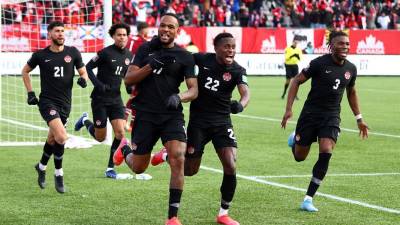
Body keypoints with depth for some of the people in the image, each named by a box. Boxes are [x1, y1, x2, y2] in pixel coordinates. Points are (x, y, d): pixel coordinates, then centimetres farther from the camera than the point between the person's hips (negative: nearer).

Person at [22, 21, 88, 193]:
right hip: (47, 102, -4)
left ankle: (41, 166, 43)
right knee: (61, 137, -22)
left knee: (52, 140, 16)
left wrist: (83, 79, -11)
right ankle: (59, 174, -6)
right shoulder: (40, 55, -1)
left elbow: (83, 71, 12)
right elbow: (25, 71, 15)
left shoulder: (72, 52, 3)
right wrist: (30, 93, 7)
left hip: (65, 103, 4)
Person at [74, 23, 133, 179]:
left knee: (120, 133, -11)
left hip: (116, 99, 5)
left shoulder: (129, 56, 5)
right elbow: (88, 67, -8)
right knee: (100, 137, 3)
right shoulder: (105, 53, -12)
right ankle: (85, 121, 35)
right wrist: (98, 84, -19)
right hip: (100, 99, -5)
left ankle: (110, 168, 1)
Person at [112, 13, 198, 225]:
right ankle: (124, 149, 47)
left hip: (172, 115, 0)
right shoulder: (146, 49, 5)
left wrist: (179, 97, -23)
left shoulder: (184, 56, 2)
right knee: (138, 168, 7)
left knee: (178, 158, -21)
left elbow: (193, 90, -1)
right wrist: (151, 66, -15)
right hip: (145, 114, 1)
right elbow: (128, 79, 0)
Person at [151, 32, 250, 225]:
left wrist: (240, 105, -49)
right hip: (198, 121, 0)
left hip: (222, 122, 1)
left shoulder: (237, 70, -10)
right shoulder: (203, 59, -8)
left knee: (230, 167, -12)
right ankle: (167, 155, 38)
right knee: (190, 170, 4)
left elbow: (245, 93, -27)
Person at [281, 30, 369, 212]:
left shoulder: (351, 69, 3)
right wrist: (288, 109, -13)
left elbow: (351, 92, 20)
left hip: (332, 117, 3)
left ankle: (308, 199, -9)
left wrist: (359, 118, 19)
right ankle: (294, 138, 45)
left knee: (326, 154, -17)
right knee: (299, 157, 5)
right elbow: (297, 81, -6)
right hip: (310, 113, -3)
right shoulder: (319, 63, -13)